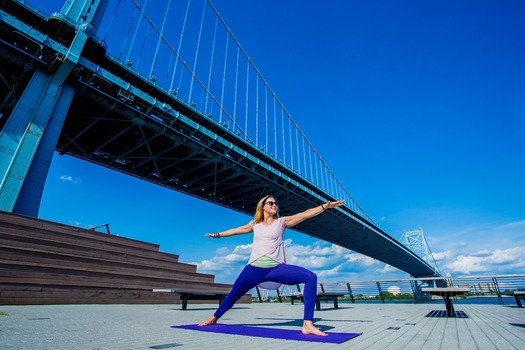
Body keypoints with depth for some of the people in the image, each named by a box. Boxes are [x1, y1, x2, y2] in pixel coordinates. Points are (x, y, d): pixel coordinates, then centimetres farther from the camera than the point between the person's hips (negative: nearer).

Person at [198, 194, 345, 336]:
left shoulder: (282, 222, 5)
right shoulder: (255, 224, 12)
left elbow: (305, 214, -4)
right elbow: (235, 230, 26)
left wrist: (325, 206, -13)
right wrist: (217, 234, 37)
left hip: (276, 268, -2)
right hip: (254, 268, 2)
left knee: (310, 277, -22)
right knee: (234, 294, 14)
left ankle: (308, 325, -19)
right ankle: (214, 318, 44)